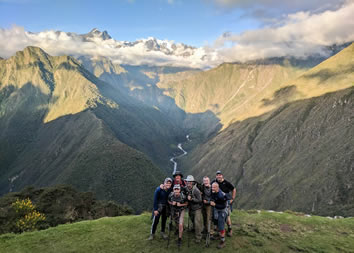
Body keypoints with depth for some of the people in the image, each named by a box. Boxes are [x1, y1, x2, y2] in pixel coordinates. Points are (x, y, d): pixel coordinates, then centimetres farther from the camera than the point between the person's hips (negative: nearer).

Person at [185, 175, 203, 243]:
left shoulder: (196, 190, -21)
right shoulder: (186, 189, -5)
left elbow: (199, 200, -18)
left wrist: (191, 199, -26)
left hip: (197, 208, -5)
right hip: (190, 208, 5)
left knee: (197, 223, -6)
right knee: (193, 221, 20)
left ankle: (198, 237, 5)